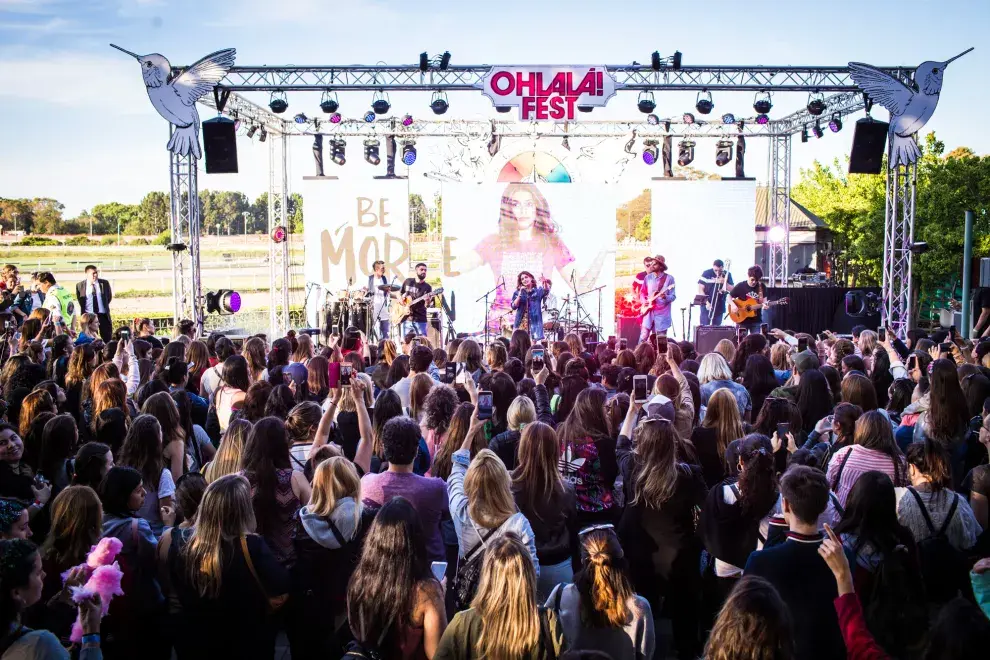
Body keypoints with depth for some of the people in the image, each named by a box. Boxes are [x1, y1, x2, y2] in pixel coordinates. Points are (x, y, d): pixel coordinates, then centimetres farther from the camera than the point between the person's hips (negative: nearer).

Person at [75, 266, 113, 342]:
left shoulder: (104, 283, 0)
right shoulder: (80, 285, -2)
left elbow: (109, 296, 14)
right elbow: (80, 299, 12)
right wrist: (84, 311, 11)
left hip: (103, 315, 1)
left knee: (107, 339, 2)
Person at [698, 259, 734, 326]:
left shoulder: (727, 275, 3)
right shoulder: (707, 273, -5)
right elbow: (700, 289, -7)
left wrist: (724, 282, -16)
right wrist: (706, 302, -17)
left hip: (719, 308, 3)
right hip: (707, 306, -2)